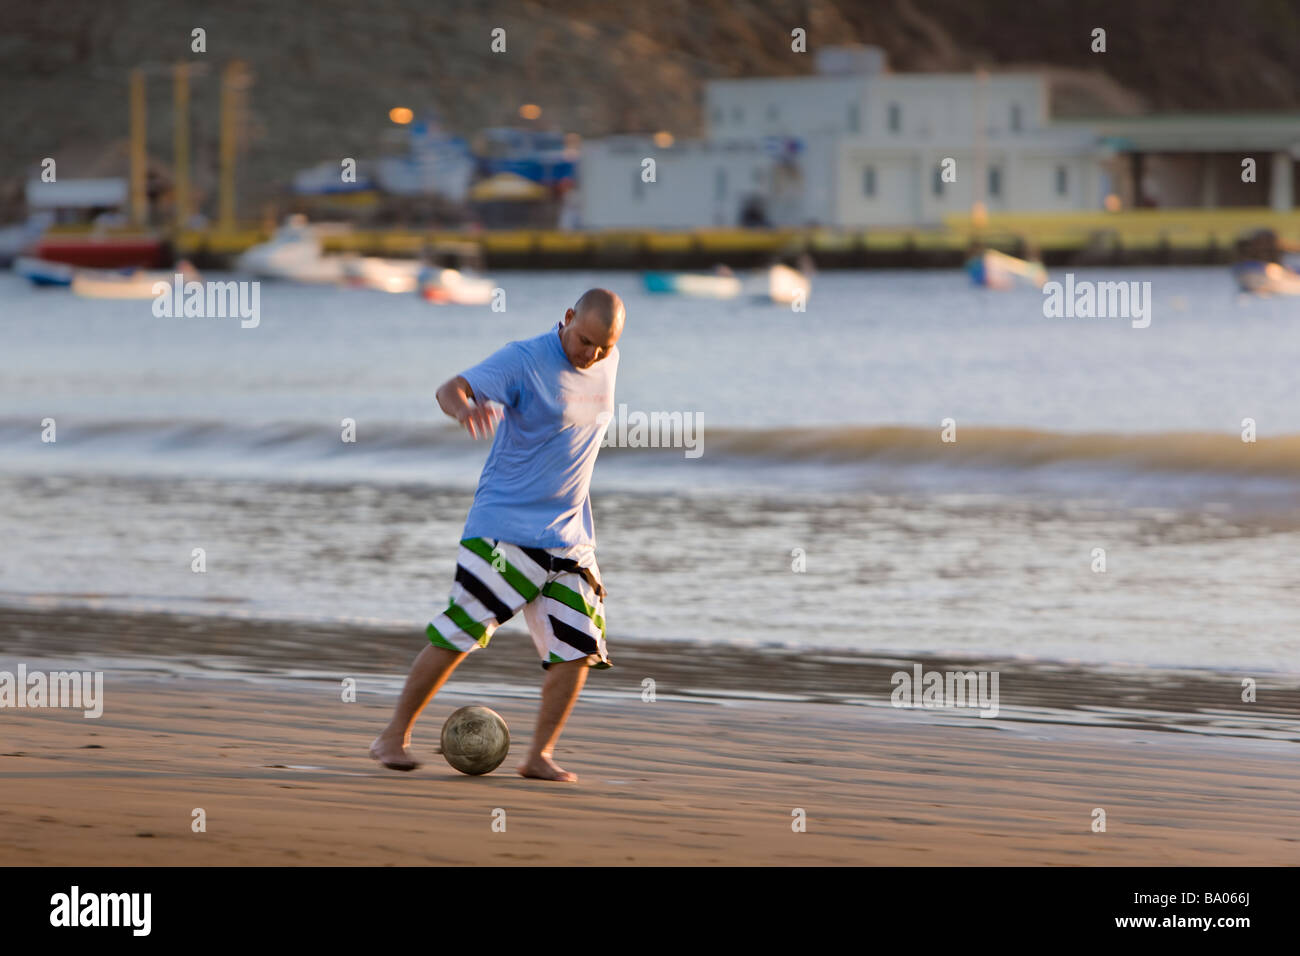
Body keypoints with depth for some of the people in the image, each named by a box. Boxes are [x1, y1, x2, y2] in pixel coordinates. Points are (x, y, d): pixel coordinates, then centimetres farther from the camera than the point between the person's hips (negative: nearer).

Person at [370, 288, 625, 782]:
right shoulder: (524, 359, -15)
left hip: (569, 534, 6)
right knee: (461, 631, -8)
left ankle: (540, 755, 4)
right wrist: (463, 407, -48)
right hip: (504, 525, -6)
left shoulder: (607, 363, 5)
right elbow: (451, 389, -27)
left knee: (579, 644, -4)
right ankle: (394, 736, 5)